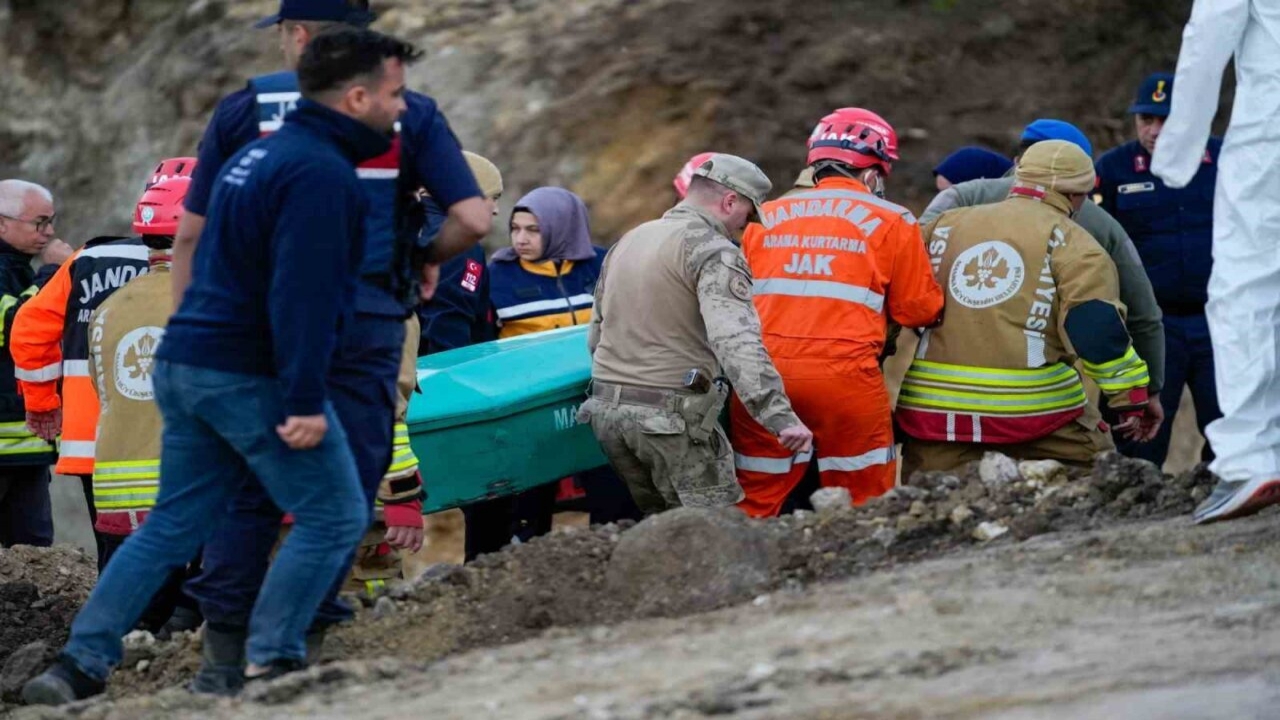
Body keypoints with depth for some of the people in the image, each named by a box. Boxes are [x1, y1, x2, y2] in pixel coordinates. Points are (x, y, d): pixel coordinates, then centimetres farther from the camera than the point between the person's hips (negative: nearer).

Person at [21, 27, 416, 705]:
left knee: (173, 525, 11)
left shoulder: (261, 154, 16)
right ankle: (272, 663, 0)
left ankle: (79, 666, 5)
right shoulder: (321, 173, -16)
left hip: (185, 366, 9)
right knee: (333, 517, 2)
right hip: (253, 379, -9)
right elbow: (303, 295, -23)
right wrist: (303, 401, -25)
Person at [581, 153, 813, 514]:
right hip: (671, 416, -8)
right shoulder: (714, 252, -10)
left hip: (605, 408, 8)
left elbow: (596, 333, 23)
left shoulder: (627, 242, 17)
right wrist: (781, 416, -32)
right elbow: (736, 342, -25)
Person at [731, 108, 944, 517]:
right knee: (864, 508, 7)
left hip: (763, 374, 3)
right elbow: (919, 310, 4)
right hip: (844, 376, -3)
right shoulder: (890, 222, 2)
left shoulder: (765, 217, 12)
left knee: (755, 506, 11)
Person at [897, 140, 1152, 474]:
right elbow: (1096, 325, -9)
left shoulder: (945, 224, 18)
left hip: (935, 405, 4)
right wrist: (1130, 397, -6)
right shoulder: (1069, 241, 2)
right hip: (1034, 407, -4)